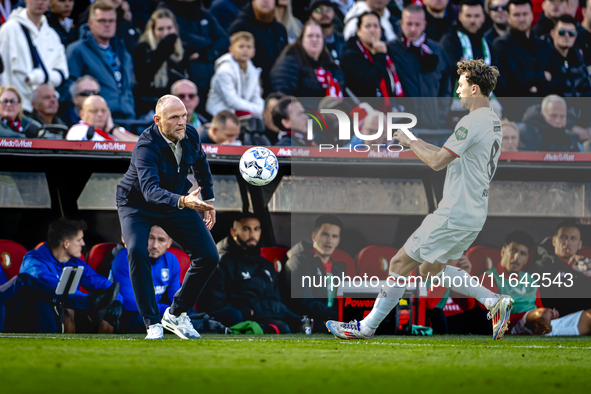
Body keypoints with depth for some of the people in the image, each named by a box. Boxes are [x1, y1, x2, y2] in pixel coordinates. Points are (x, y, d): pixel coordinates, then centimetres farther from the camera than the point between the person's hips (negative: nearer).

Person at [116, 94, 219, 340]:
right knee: (137, 251, -32)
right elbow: (150, 189, -49)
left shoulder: (190, 136, -15)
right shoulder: (146, 147, -34)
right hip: (137, 205, -5)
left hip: (177, 203, 5)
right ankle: (153, 324, -24)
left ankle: (176, 314, 11)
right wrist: (183, 201, -65)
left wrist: (208, 200, 12)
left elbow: (201, 165, 9)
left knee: (209, 256, -6)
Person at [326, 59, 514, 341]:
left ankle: (368, 327, 5)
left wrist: (410, 143, -5)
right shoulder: (493, 122, 13)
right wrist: (418, 143, 15)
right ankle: (495, 302, 10)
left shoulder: (472, 122, -18)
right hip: (474, 215, 10)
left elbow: (437, 162, -21)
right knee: (431, 269, 20)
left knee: (400, 264, -2)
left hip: (454, 216, -10)